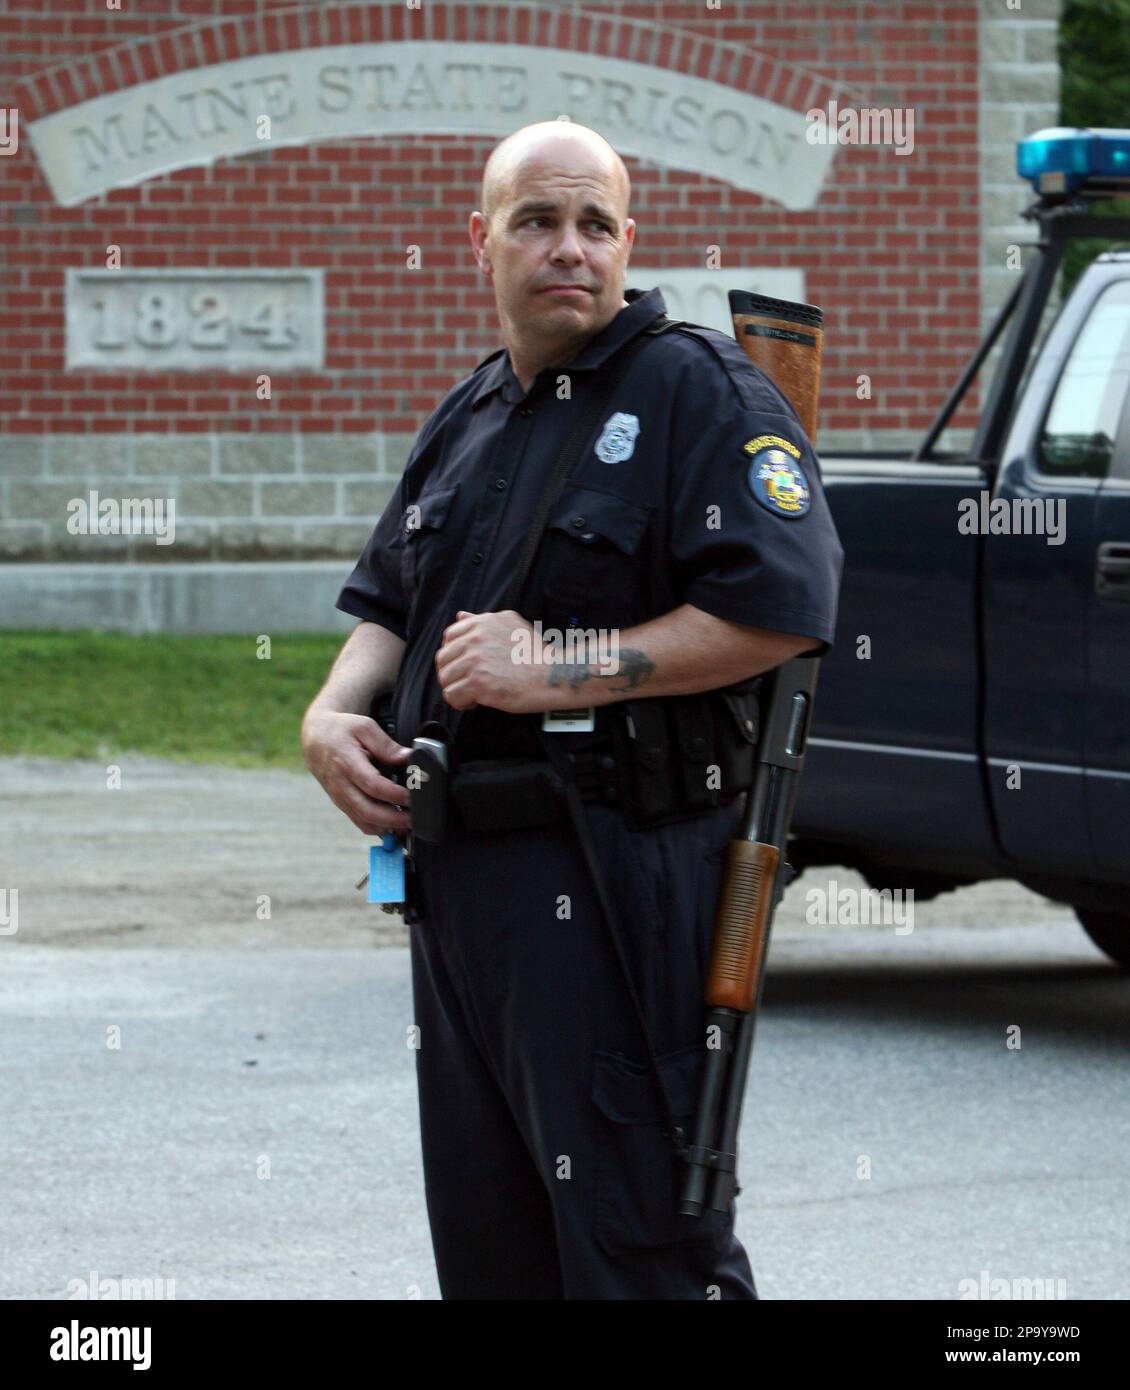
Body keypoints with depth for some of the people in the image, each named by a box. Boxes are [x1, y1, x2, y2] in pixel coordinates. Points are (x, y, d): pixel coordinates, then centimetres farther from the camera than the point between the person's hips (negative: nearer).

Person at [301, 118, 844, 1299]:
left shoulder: (697, 390, -6)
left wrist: (562, 668, -18)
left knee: (643, 1245, -10)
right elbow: (388, 603, 27)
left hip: (615, 883, -8)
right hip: (456, 878, 8)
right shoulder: (468, 418, 19)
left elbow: (777, 612, -17)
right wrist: (332, 714, 6)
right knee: (485, 1239, 13)